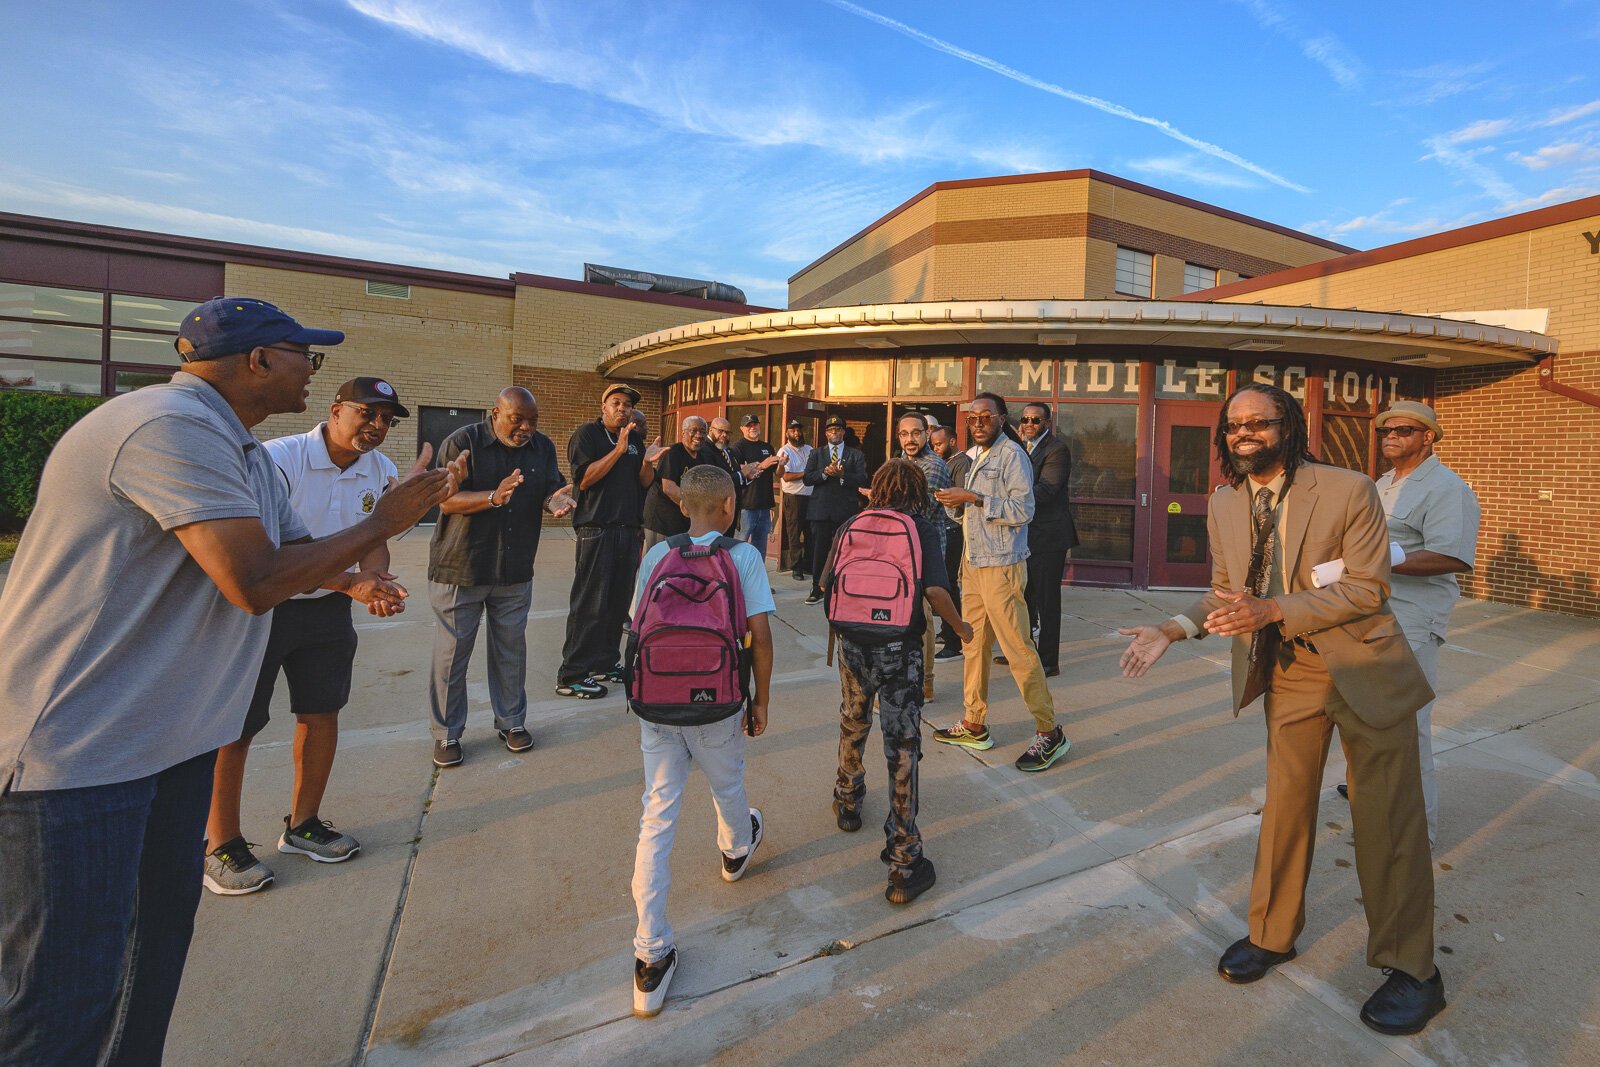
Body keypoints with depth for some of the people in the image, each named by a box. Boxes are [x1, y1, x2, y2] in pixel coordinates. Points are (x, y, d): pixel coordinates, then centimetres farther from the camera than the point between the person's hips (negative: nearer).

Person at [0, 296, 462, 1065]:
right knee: (66, 1000, 1)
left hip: (170, 734, 10)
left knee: (162, 929, 20)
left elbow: (300, 563, 14)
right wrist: (380, 523, -16)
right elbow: (256, 583, -27)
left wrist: (405, 507, 2)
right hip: (72, 747, -10)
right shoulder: (173, 426, -22)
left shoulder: (243, 454, 11)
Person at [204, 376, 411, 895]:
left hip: (328, 607, 6)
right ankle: (220, 846, 21)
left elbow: (374, 541, -1)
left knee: (322, 714, 11)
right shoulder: (277, 459, -21)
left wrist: (376, 583, -24)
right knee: (235, 728, 2)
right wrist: (351, 583, -37)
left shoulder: (382, 472, -2)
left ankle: (302, 825, 30)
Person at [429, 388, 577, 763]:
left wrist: (556, 501, -24)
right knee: (452, 654, 5)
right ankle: (447, 734, 21)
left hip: (515, 571, 4)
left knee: (511, 650, 13)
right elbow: (446, 501, -16)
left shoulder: (542, 447, 4)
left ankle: (511, 722, 29)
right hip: (459, 567, -3)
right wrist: (494, 497, -33)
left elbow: (552, 491, 1)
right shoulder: (462, 443, -10)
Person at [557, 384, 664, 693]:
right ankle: (572, 673, 2)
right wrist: (619, 450, -18)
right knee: (590, 604, -6)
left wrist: (647, 462, -7)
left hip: (629, 529, 6)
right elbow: (583, 479, -14)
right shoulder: (587, 434, -2)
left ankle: (606, 662, 21)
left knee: (618, 602, 9)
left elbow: (646, 482, 14)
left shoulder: (636, 439, 17)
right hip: (596, 529, -6)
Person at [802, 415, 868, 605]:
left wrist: (842, 474, -17)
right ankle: (817, 590, 10)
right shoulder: (816, 454, 14)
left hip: (846, 511, -1)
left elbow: (862, 480, -3)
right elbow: (807, 479, 2)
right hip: (821, 509, 1)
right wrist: (825, 472, -13)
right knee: (819, 551, 1)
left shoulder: (856, 455, 9)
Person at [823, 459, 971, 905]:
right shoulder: (922, 529, -3)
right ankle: (903, 865, 7)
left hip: (853, 645, 4)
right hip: (900, 649, -3)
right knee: (903, 750, 1)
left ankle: (847, 803, 50)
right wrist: (960, 627, 2)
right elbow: (934, 590, -14)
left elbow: (826, 582, 8)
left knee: (853, 724, 27)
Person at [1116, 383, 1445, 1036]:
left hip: (1365, 670, -4)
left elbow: (1368, 589, -19)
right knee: (1284, 806, 14)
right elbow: (1225, 592, 5)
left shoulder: (1349, 491, -17)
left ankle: (1411, 969, 24)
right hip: (1288, 674, 5)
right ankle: (1272, 935, 32)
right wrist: (1172, 630, -12)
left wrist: (1273, 609, -30)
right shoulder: (1223, 505, -1)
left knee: (1386, 820, 4)